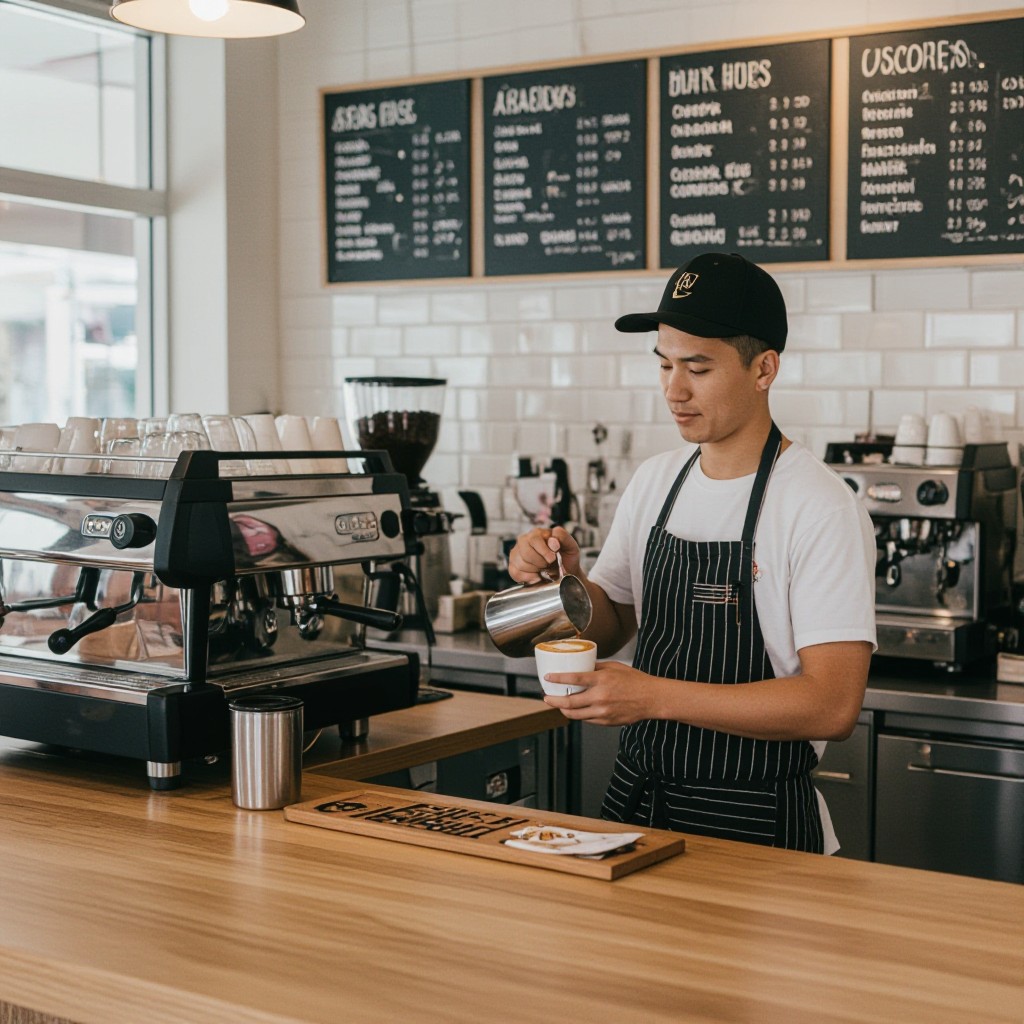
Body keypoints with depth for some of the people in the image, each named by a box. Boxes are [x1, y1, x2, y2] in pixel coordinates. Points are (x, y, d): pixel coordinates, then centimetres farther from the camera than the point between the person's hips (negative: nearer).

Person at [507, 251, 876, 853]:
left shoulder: (821, 508, -13)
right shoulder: (655, 481, 8)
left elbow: (833, 705, -19)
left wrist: (655, 695, -24)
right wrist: (566, 580, -5)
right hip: (634, 803, 5)